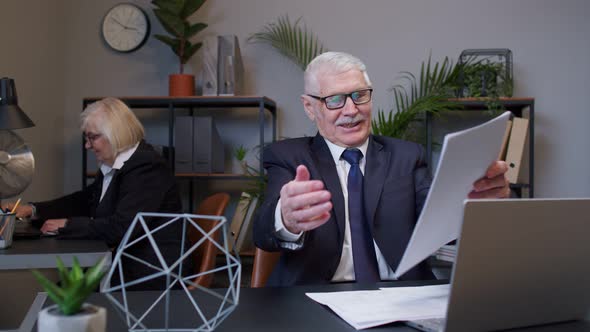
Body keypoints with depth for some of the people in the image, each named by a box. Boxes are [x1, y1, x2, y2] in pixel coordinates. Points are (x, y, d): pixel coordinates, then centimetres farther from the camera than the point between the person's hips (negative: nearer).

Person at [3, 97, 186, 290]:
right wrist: (33, 210, 11)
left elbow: (121, 228, -26)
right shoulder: (113, 165, 10)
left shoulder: (147, 168, -19)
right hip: (128, 263, 8)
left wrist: (67, 225, -15)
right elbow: (84, 200, 20)